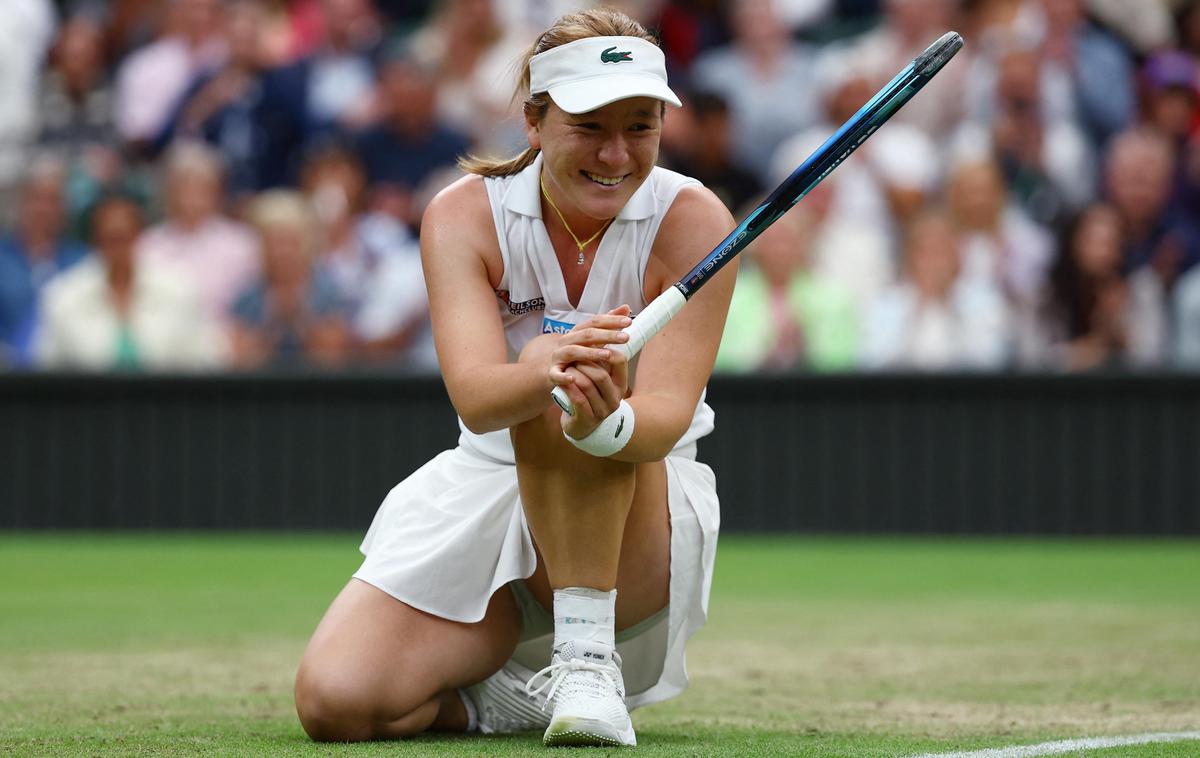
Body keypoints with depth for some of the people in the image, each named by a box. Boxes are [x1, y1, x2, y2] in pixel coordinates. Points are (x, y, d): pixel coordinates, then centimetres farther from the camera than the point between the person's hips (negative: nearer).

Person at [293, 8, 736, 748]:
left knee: (572, 395, -35)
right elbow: (475, 397, -27)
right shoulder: (464, 216, -10)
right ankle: (508, 693, 8)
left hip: (643, 527, -2)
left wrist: (609, 421, -51)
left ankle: (587, 658, -30)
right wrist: (540, 371, -52)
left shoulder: (693, 222, -13)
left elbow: (668, 413, -25)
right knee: (333, 700, -20)